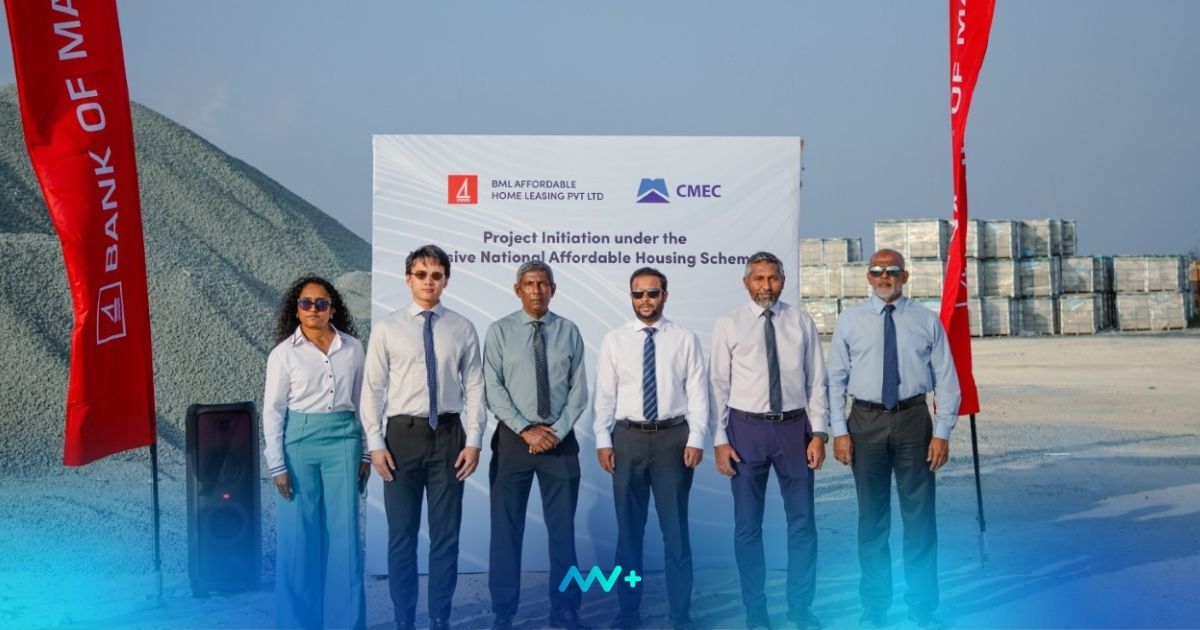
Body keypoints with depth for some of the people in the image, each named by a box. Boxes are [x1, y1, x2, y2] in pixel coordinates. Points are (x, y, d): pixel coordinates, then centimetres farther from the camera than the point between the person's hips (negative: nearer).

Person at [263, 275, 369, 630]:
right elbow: (272, 411, 0)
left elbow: (362, 402, 11)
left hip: (342, 441, 2)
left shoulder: (352, 348, 6)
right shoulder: (284, 353, 0)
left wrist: (366, 453, 9)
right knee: (299, 535, 3)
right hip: (299, 441, -1)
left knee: (344, 533, 3)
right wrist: (277, 465, -5)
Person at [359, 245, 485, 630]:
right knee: (402, 535, 7)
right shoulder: (387, 328, 1)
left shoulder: (462, 329, 3)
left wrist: (473, 440, -5)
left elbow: (474, 388, 1)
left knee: (446, 534, 8)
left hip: (449, 434, 1)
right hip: (403, 434, -1)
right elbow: (372, 389, 0)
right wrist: (376, 444, -6)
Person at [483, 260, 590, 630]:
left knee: (562, 528, 6)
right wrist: (526, 430, -13)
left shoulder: (569, 332, 5)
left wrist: (557, 430, -10)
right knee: (506, 528, 4)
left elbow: (579, 389, 2)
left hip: (561, 439, 1)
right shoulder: (500, 332, 1)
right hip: (513, 438, -1)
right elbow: (493, 388, -5)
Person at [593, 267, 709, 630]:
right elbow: (604, 395, 3)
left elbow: (697, 393, -1)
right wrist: (603, 441, -4)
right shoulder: (615, 341, 5)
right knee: (629, 529, 10)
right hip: (628, 437, 1)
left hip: (673, 436, -1)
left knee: (675, 529, 5)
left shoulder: (686, 340, 2)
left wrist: (696, 439, -9)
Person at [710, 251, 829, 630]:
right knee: (748, 524, 8)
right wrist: (720, 440, -6)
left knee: (802, 520, 9)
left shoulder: (801, 322, 3)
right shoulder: (728, 325, -1)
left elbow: (817, 381, 4)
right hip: (747, 428, -1)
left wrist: (818, 433, -3)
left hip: (794, 427, 1)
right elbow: (719, 385, -1)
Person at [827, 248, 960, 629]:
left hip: (913, 419, 0)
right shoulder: (850, 320, 3)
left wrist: (942, 433, -6)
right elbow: (836, 379, 2)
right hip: (866, 421, 0)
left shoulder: (927, 321, 2)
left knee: (920, 515, 6)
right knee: (872, 517, 9)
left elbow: (946, 380, 1)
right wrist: (839, 430, -5)